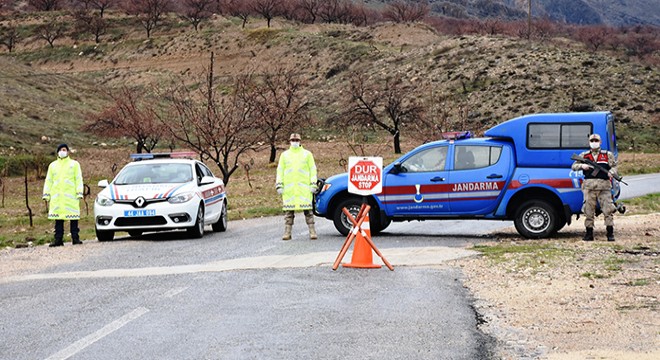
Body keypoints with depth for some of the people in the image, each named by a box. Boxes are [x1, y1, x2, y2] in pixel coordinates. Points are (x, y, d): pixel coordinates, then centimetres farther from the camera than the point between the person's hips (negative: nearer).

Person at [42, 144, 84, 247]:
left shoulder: (74, 164, 11)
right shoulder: (53, 165, 18)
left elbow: (78, 179, 5)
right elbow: (48, 181, 17)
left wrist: (79, 193, -6)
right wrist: (46, 194, 7)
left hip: (71, 195, -2)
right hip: (56, 196, 2)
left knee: (73, 218, -5)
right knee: (58, 219, 1)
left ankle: (75, 238, 0)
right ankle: (58, 239, 3)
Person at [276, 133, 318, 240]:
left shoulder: (307, 154, 10)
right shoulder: (284, 155, 14)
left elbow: (313, 169, 8)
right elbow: (280, 170, 13)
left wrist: (313, 184, -1)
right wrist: (279, 185, 3)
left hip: (304, 187, -1)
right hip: (288, 188, 2)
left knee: (308, 210, -5)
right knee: (288, 210, 1)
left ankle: (312, 231, -3)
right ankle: (287, 232, 5)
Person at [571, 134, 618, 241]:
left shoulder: (608, 155, 12)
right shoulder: (584, 155, 14)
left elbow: (614, 166, 8)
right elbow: (574, 166, 12)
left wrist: (611, 172, -14)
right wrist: (582, 166, -8)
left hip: (604, 185, -1)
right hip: (589, 186, 1)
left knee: (607, 209, -6)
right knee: (589, 210, 2)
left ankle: (610, 233, -2)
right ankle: (589, 234, 9)